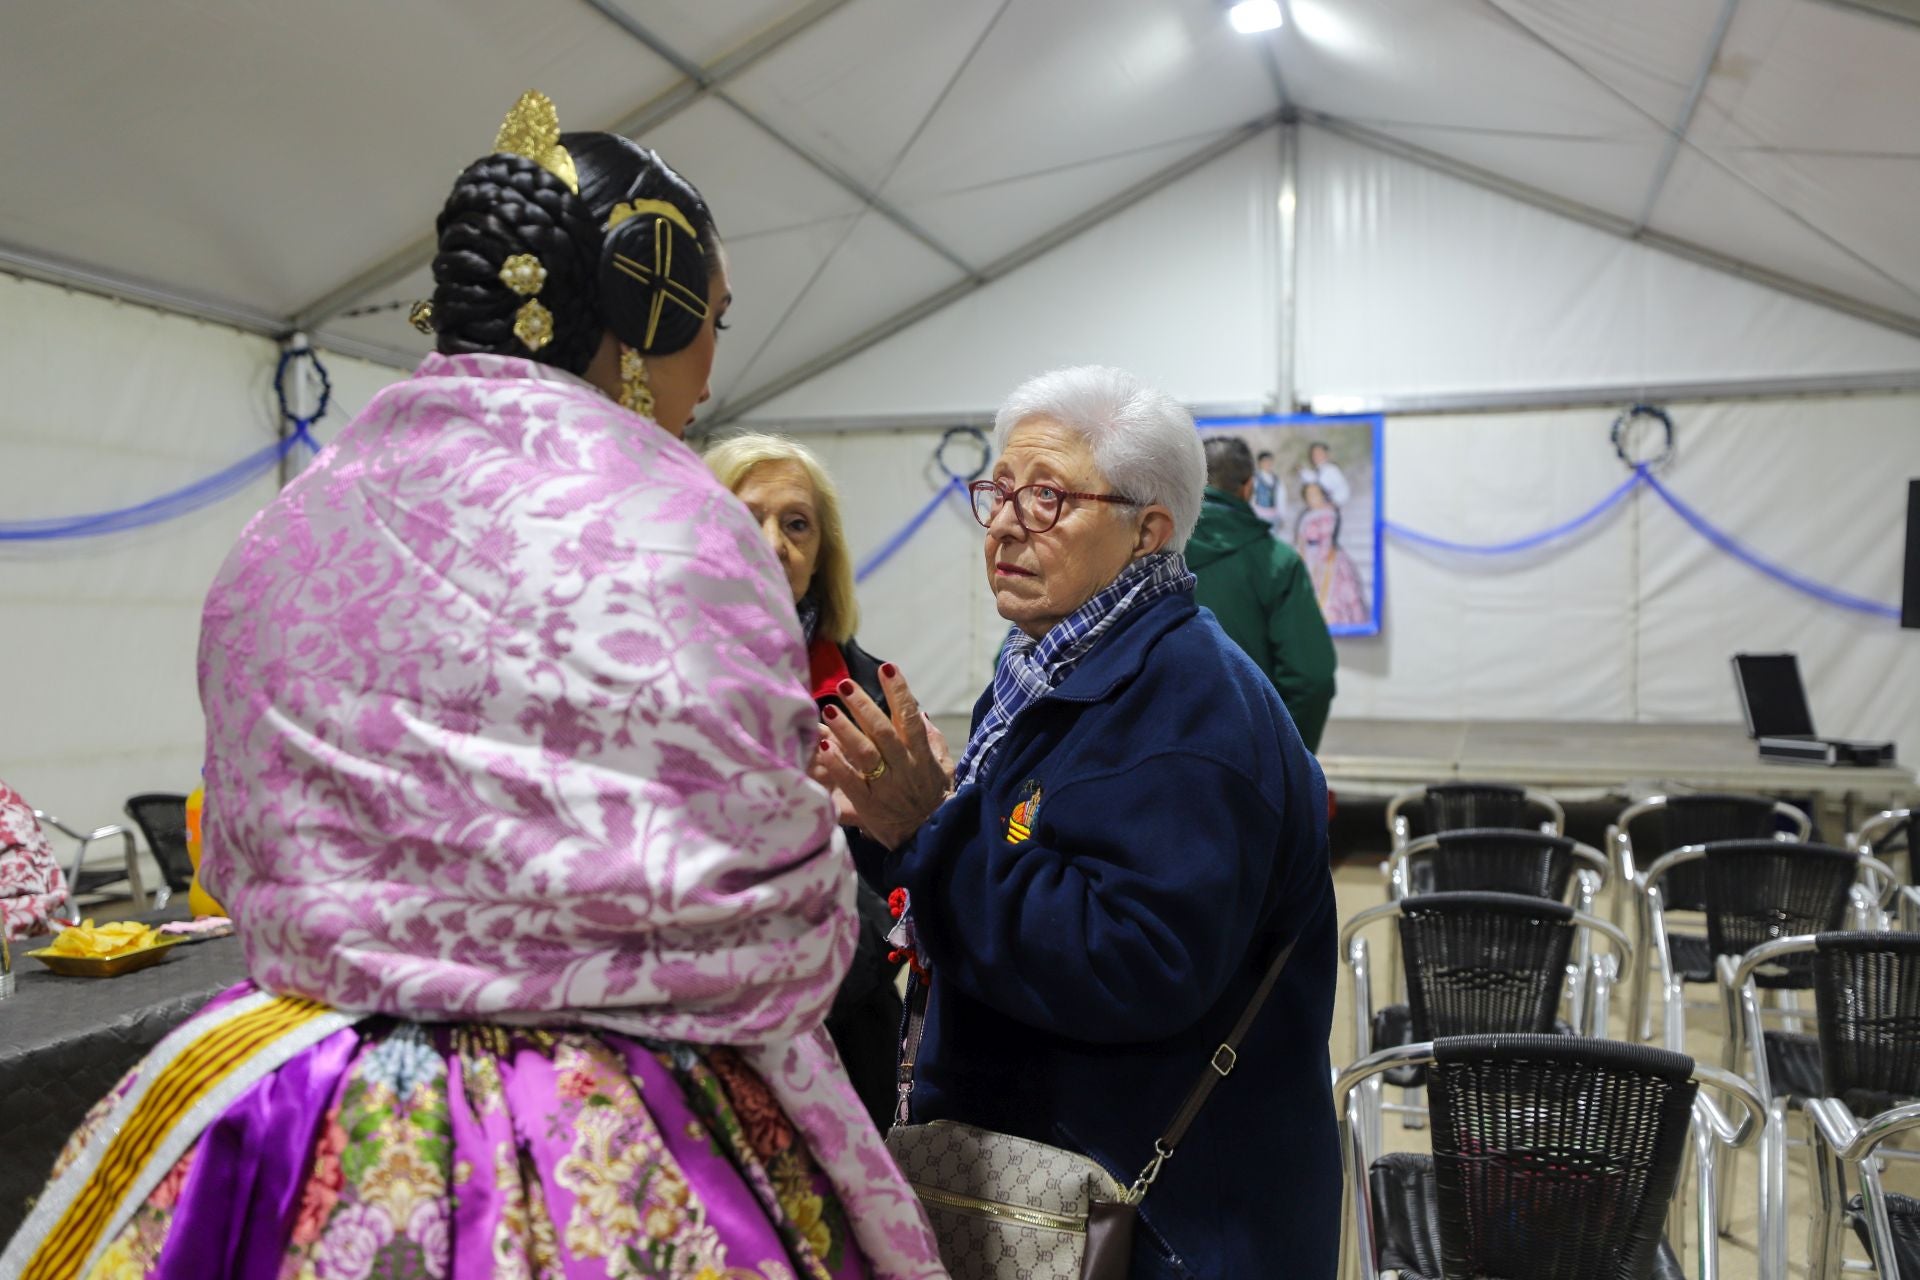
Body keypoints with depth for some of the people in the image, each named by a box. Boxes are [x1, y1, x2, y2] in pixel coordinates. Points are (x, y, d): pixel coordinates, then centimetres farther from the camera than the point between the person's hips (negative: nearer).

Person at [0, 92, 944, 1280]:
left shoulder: (294, 522, 3)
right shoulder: (663, 527, -19)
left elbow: (248, 860, 11)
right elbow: (769, 933, -16)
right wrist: (823, 821, 4)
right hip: (606, 1177, -6)